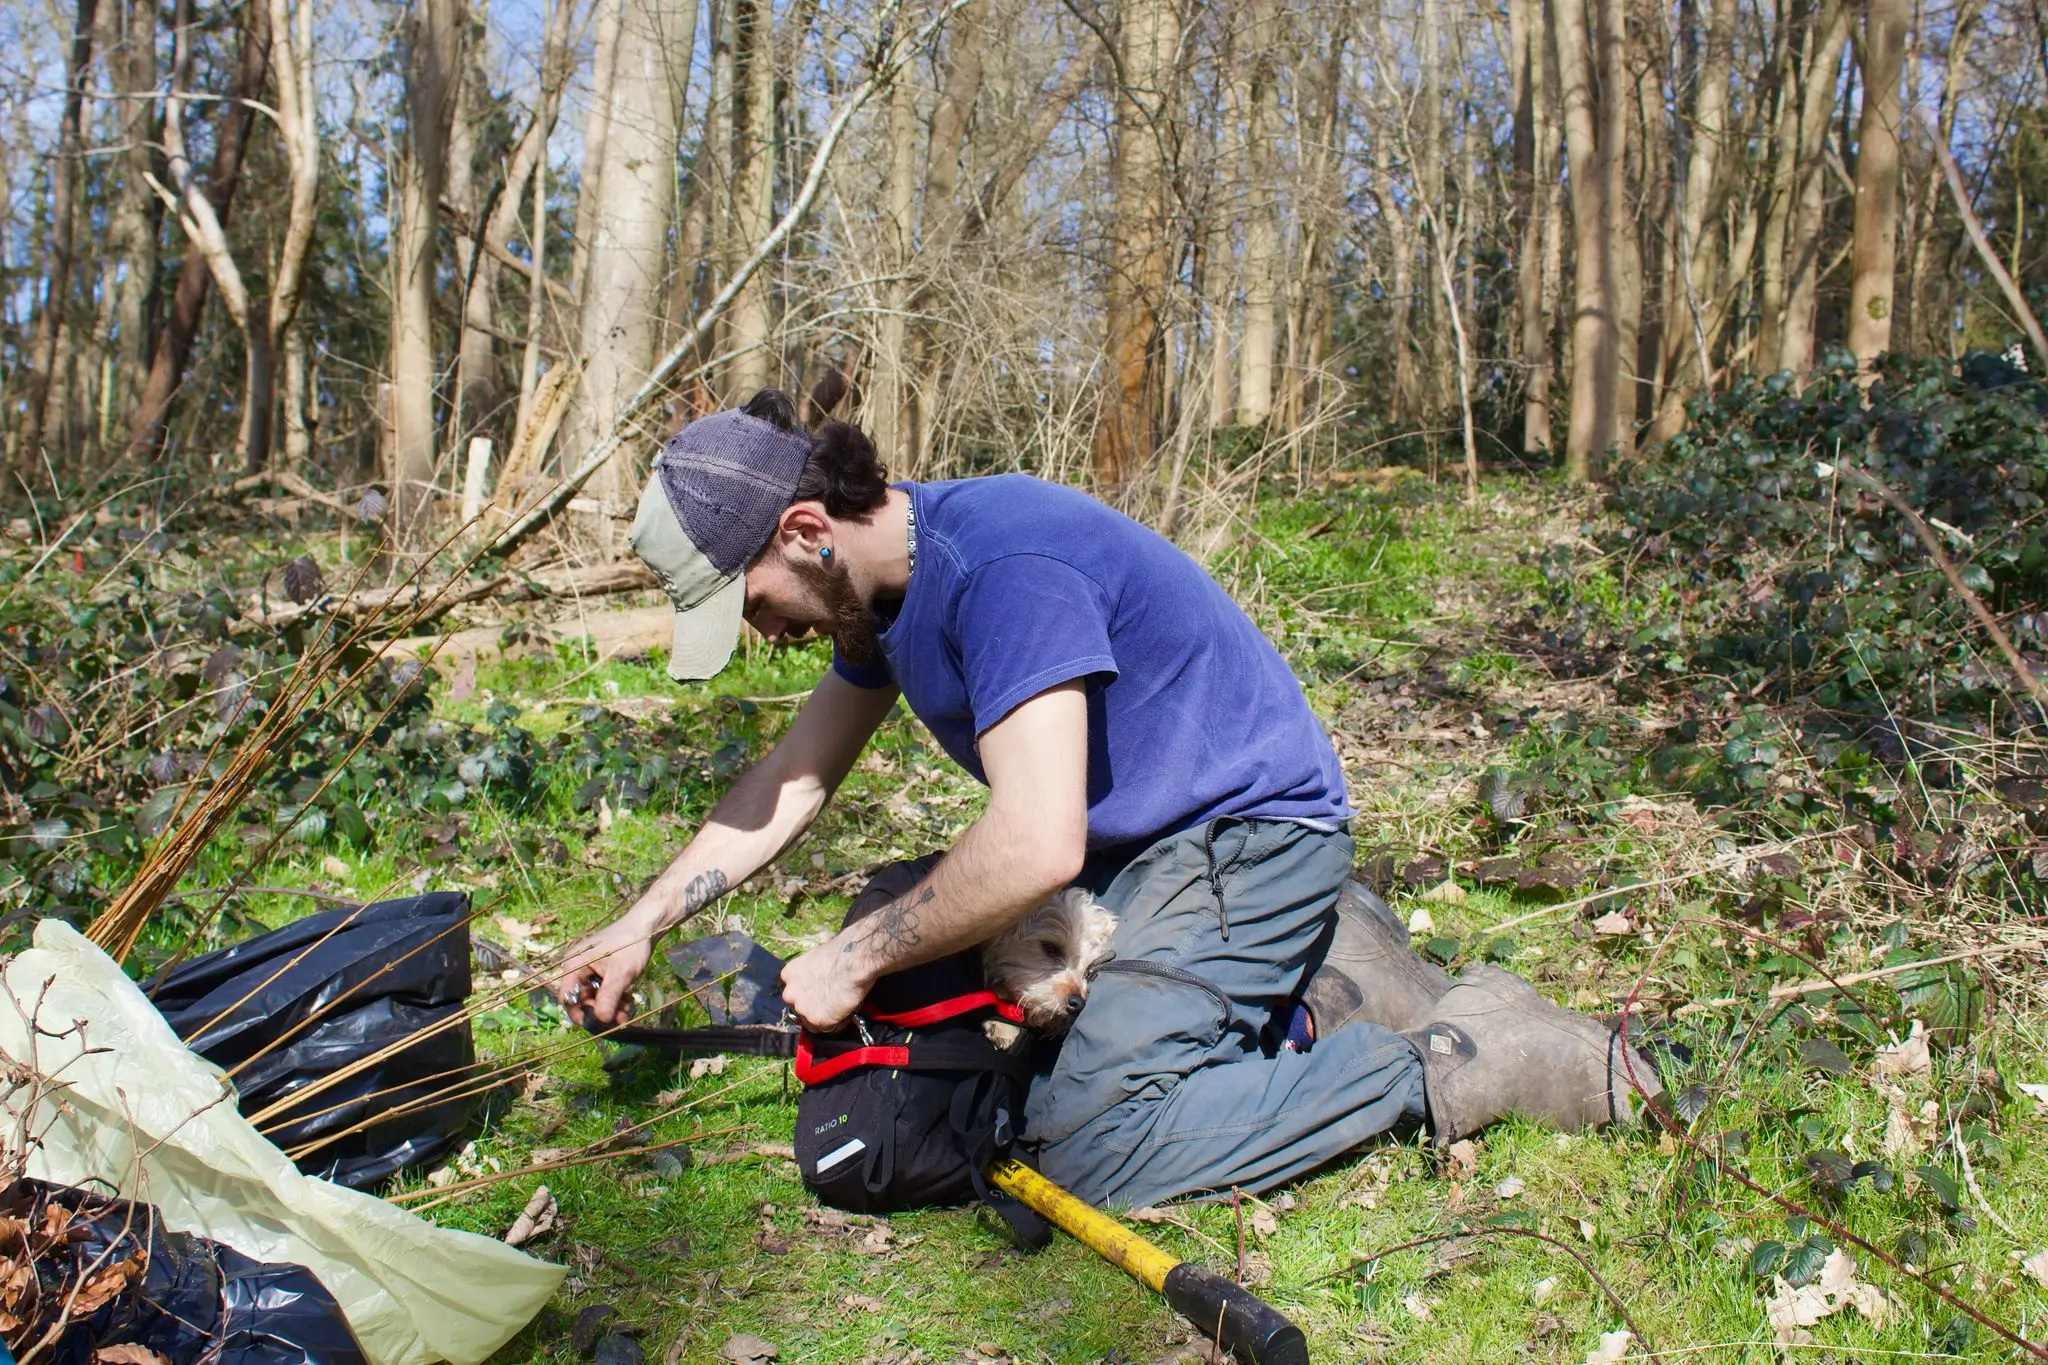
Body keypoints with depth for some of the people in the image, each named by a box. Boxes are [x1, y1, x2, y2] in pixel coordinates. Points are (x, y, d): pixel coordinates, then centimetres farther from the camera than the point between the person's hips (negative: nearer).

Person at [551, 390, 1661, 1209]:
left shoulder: (999, 561, -28)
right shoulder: (878, 578, 3)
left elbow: (1037, 844, -34)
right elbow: (796, 775, 13)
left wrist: (855, 959, -21)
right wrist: (641, 925, 8)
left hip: (1252, 834, -10)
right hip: (1142, 844, 10)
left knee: (1091, 1142, -21)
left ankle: (1452, 1065, -10)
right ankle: (1306, 958, 19)